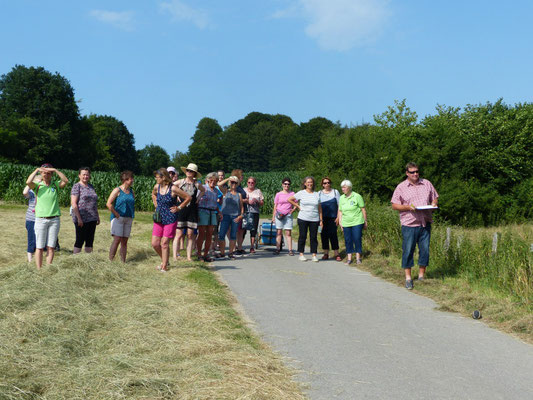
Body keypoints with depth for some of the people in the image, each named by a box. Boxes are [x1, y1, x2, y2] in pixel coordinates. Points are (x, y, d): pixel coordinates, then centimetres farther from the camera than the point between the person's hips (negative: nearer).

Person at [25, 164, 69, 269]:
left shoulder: (55, 185, 8)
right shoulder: (37, 186, 4)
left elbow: (66, 181, -11)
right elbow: (28, 182, -17)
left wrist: (55, 170, -12)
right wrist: (36, 170, -9)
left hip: (54, 220, 1)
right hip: (41, 219, -1)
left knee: (51, 247, 3)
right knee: (39, 247, 0)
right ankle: (39, 270, 7)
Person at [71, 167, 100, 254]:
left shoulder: (91, 186, 15)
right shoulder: (77, 186, -6)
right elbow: (73, 203, -12)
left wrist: (97, 216, 16)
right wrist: (79, 218, -18)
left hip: (92, 219, 7)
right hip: (82, 219, -7)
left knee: (90, 241, 8)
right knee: (80, 240, -3)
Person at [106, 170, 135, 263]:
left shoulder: (131, 191, 13)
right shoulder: (117, 190, -6)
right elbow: (108, 204, -12)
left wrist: (132, 215, 11)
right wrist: (117, 215, -13)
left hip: (128, 219, 6)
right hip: (118, 218, -6)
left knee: (125, 241, 6)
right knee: (117, 239, -13)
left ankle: (123, 262, 10)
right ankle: (110, 261, -10)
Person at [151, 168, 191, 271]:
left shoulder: (173, 188, -14)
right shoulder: (157, 187, 4)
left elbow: (188, 198, -7)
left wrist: (179, 208, -6)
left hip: (170, 219, -6)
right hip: (159, 219, 6)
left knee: (164, 243, -4)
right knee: (154, 243, 2)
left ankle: (164, 266, 8)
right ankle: (165, 261, 25)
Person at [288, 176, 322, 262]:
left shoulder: (316, 194, 9)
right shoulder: (301, 193, 2)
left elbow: (319, 208, 10)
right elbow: (289, 199, 6)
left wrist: (321, 220, 5)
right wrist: (297, 206, 0)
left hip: (314, 220, 2)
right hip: (303, 219, -2)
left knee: (313, 237, 2)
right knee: (302, 236, 3)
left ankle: (314, 255, 7)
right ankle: (301, 254, 11)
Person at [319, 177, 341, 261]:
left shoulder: (335, 192, 6)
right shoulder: (319, 193, 10)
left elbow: (339, 205, 5)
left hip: (333, 217, -2)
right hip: (323, 218, 2)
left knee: (333, 234, -7)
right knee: (324, 235, 2)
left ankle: (336, 254, -3)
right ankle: (326, 253, 11)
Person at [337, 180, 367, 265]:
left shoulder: (357, 196, -4)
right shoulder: (341, 198, 9)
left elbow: (363, 209, 0)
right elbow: (340, 211, 15)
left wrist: (365, 221, 0)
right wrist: (340, 222, 8)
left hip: (357, 222, -4)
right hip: (346, 223, 4)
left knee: (357, 239, -4)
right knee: (348, 240, 4)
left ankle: (358, 258, 7)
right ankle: (349, 258, 13)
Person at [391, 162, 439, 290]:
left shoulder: (427, 184, 12)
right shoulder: (401, 187, 2)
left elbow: (435, 197, 21)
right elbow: (394, 205, 0)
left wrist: (434, 204, -2)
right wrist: (408, 207, -15)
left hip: (425, 223, 3)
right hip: (409, 224, -3)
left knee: (425, 250, 4)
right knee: (408, 251, -2)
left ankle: (422, 276, 17)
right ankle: (408, 278, 8)